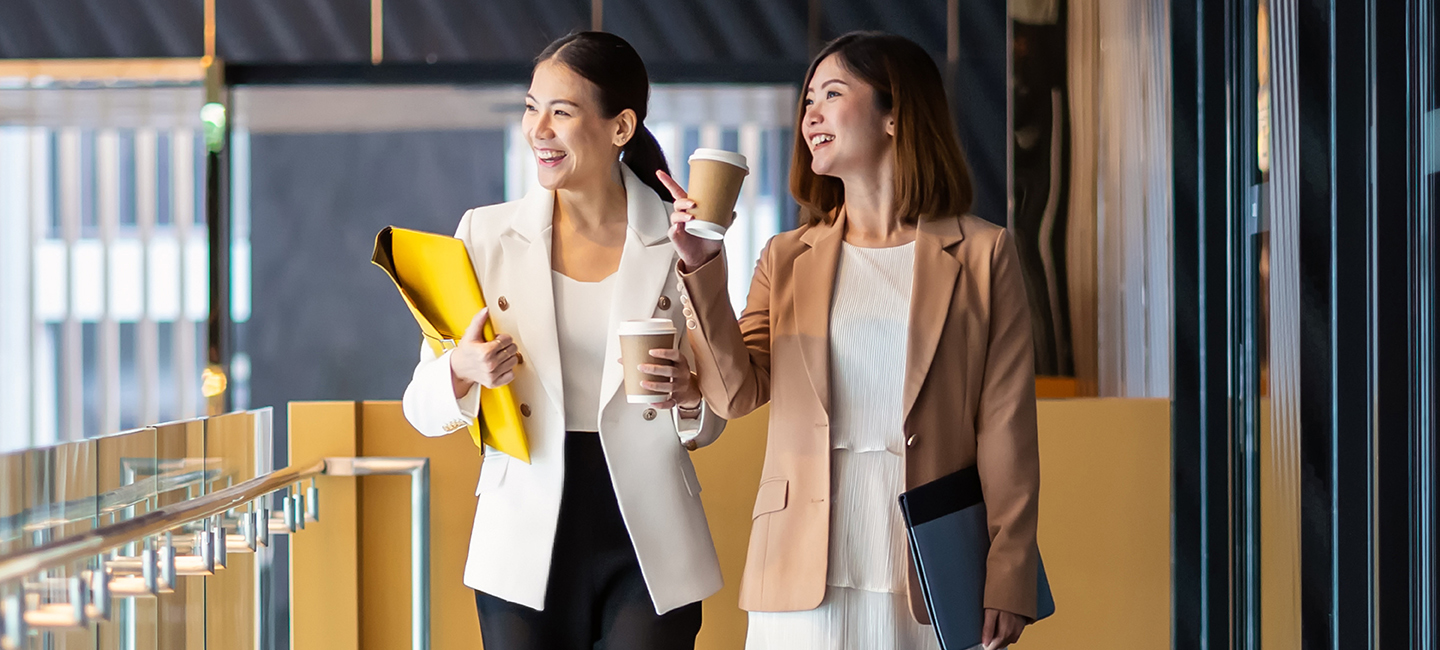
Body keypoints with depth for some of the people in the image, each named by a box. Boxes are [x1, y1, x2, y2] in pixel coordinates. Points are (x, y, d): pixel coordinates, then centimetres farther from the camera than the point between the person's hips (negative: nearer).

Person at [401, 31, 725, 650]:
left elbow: (708, 425, 8)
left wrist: (687, 394, -14)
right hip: (526, 548, 1)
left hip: (649, 548, 0)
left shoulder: (682, 243, 1)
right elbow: (422, 407, 2)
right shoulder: (487, 235, 2)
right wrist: (462, 372, -19)